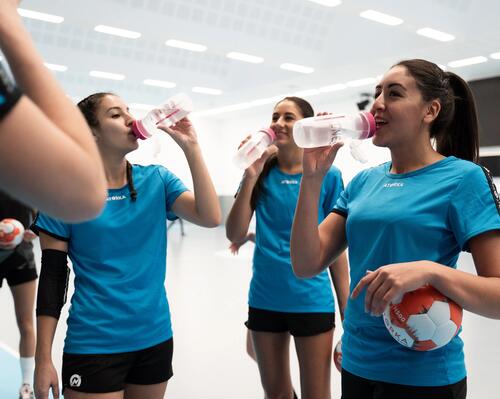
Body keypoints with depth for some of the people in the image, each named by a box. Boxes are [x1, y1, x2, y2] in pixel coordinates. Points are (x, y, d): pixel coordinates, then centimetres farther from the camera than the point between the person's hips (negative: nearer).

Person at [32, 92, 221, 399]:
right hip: (94, 344, -3)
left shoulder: (156, 180, 1)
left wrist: (191, 146, -16)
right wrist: (44, 359, -7)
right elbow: (53, 278, -5)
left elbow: (210, 217, -13)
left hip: (155, 336, 4)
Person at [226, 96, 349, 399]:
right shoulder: (261, 173, 1)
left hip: (312, 302, -3)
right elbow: (235, 235, -8)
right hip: (264, 300, 3)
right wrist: (250, 175, -16)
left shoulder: (327, 176, -6)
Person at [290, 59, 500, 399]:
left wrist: (430, 271, -30)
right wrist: (312, 178, -11)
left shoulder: (463, 178, -10)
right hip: (357, 364, 5)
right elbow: (306, 265, -3)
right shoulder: (364, 181, 4)